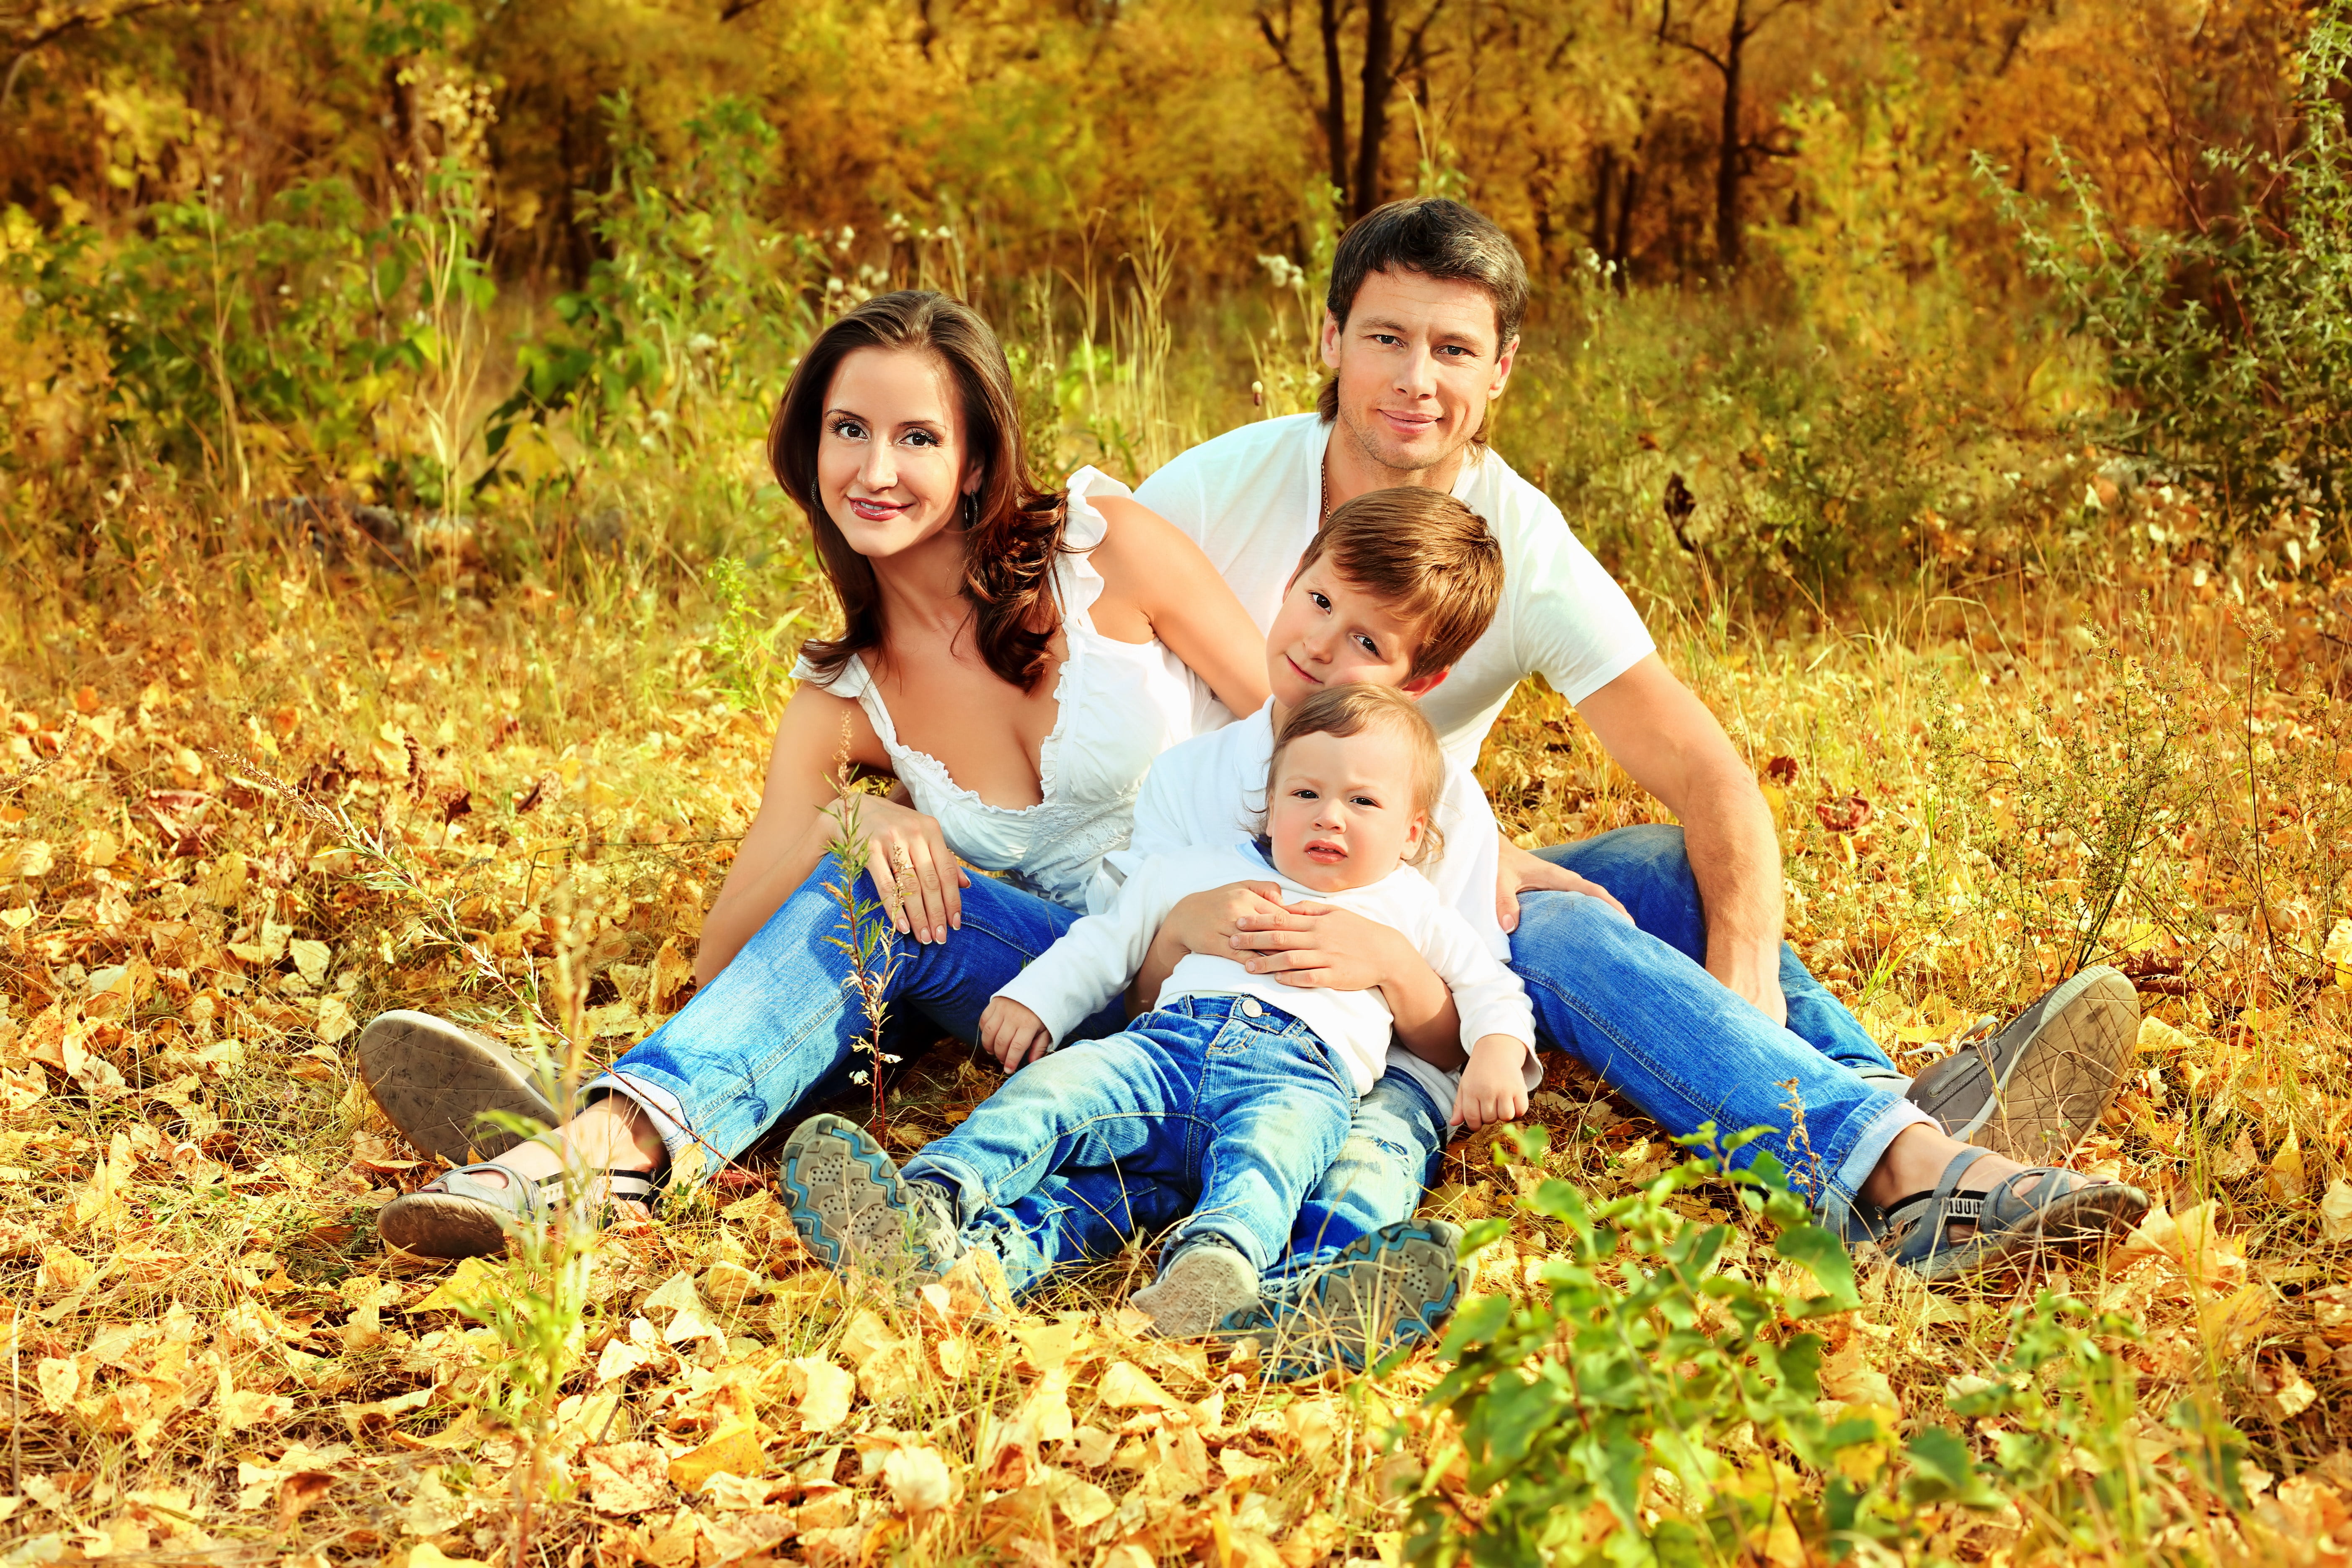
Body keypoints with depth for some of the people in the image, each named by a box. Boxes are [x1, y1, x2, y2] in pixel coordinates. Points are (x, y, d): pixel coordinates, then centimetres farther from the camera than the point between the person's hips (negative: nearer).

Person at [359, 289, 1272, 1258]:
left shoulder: (1102, 543, -7)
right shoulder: (844, 695, 1)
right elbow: (723, 962, -7)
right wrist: (847, 823, -25)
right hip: (1072, 991, 3)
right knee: (874, 885, -26)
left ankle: (615, 1140, -44)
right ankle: (619, 1141, -42)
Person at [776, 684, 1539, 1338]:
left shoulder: (1410, 909, 27)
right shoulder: (1209, 873, 30)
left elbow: (1491, 986, 28)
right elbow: (1108, 942, 32)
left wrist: (1497, 1054, 6)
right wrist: (1033, 1000, 17)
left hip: (1299, 1074, -3)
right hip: (1168, 1043, 3)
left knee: (1267, 1146, -40)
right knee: (1051, 1087, -26)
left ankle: (1216, 1258, -71)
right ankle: (926, 1207, -49)